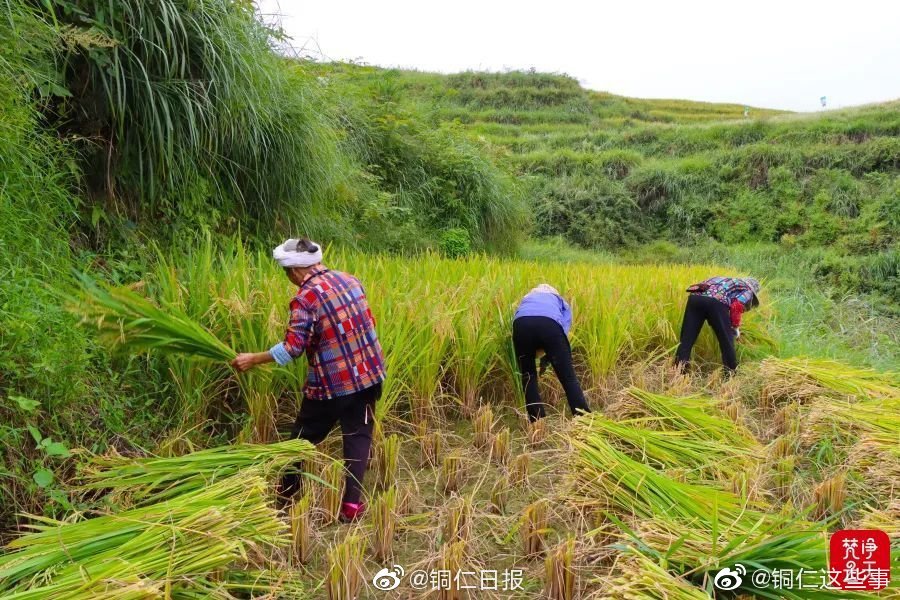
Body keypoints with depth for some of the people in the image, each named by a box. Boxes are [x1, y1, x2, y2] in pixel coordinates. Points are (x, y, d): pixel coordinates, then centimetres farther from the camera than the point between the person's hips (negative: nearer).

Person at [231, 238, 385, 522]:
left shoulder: (305, 297, -14)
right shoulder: (350, 280, 5)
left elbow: (293, 347, -19)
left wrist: (253, 359, -10)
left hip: (331, 382, -5)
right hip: (368, 374, 5)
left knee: (304, 438, 15)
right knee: (358, 436, 12)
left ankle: (284, 496, 32)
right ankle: (352, 503, 8)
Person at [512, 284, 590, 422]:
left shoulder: (526, 298, 46)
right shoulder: (561, 302, 39)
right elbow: (564, 330, 21)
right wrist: (547, 357, 24)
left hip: (521, 324, 2)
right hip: (550, 324, -2)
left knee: (528, 377, 18)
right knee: (568, 377, 5)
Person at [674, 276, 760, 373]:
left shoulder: (726, 281, 43)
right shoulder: (747, 291, 24)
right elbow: (737, 306, 2)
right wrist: (735, 327, 14)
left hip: (695, 297, 5)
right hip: (716, 302, -5)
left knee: (686, 339, 5)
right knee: (726, 341, 11)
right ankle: (732, 373, 20)